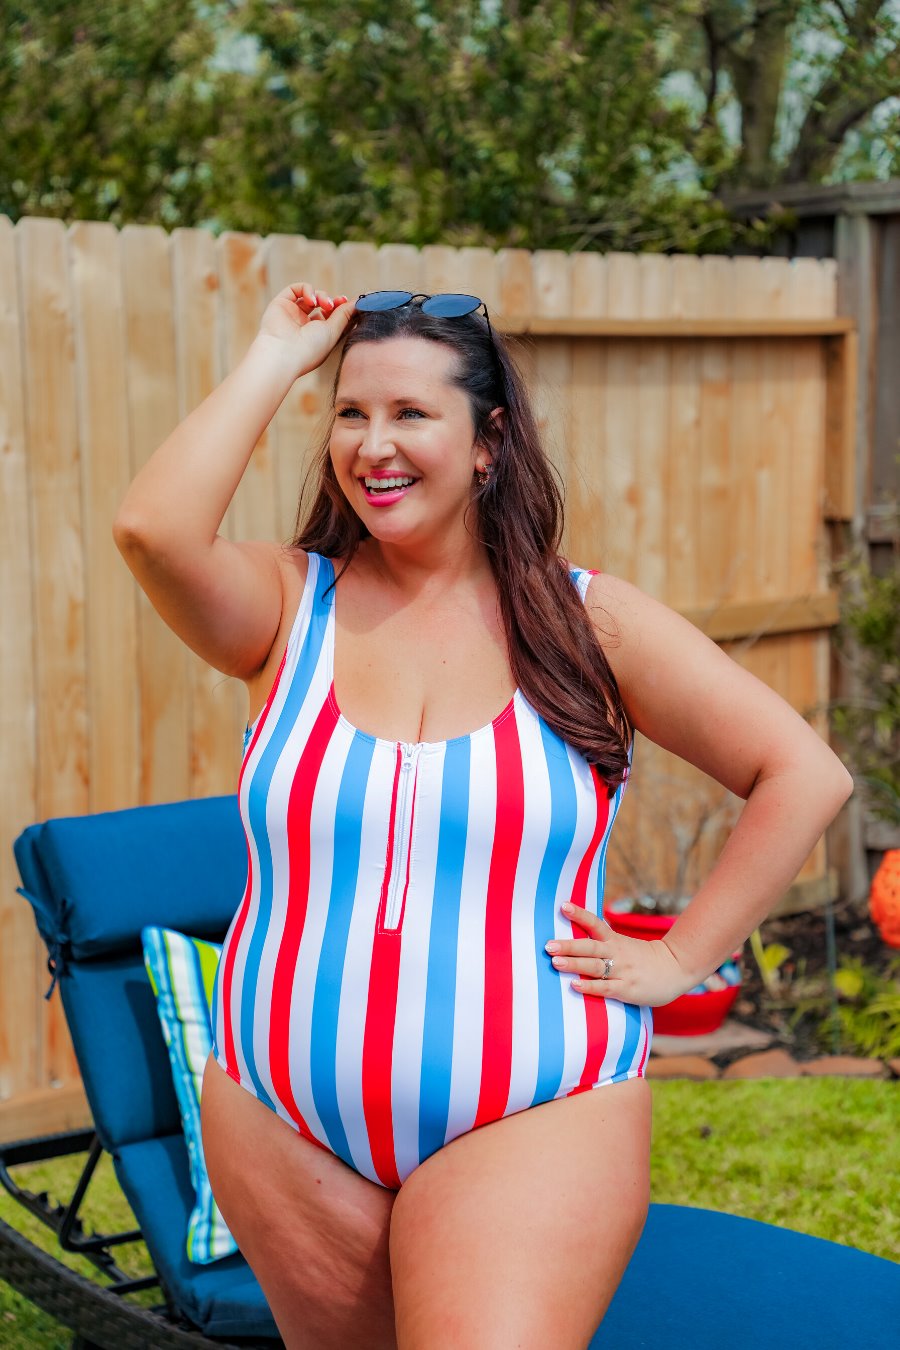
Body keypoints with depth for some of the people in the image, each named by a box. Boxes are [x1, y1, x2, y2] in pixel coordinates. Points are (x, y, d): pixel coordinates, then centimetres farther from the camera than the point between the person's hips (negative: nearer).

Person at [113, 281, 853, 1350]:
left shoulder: (591, 623, 0)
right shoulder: (291, 604, 1)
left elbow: (803, 775, 2)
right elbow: (151, 530, -21)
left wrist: (682, 957, -3)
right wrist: (276, 359, -9)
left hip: (532, 1120, -2)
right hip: (287, 1125, 2)